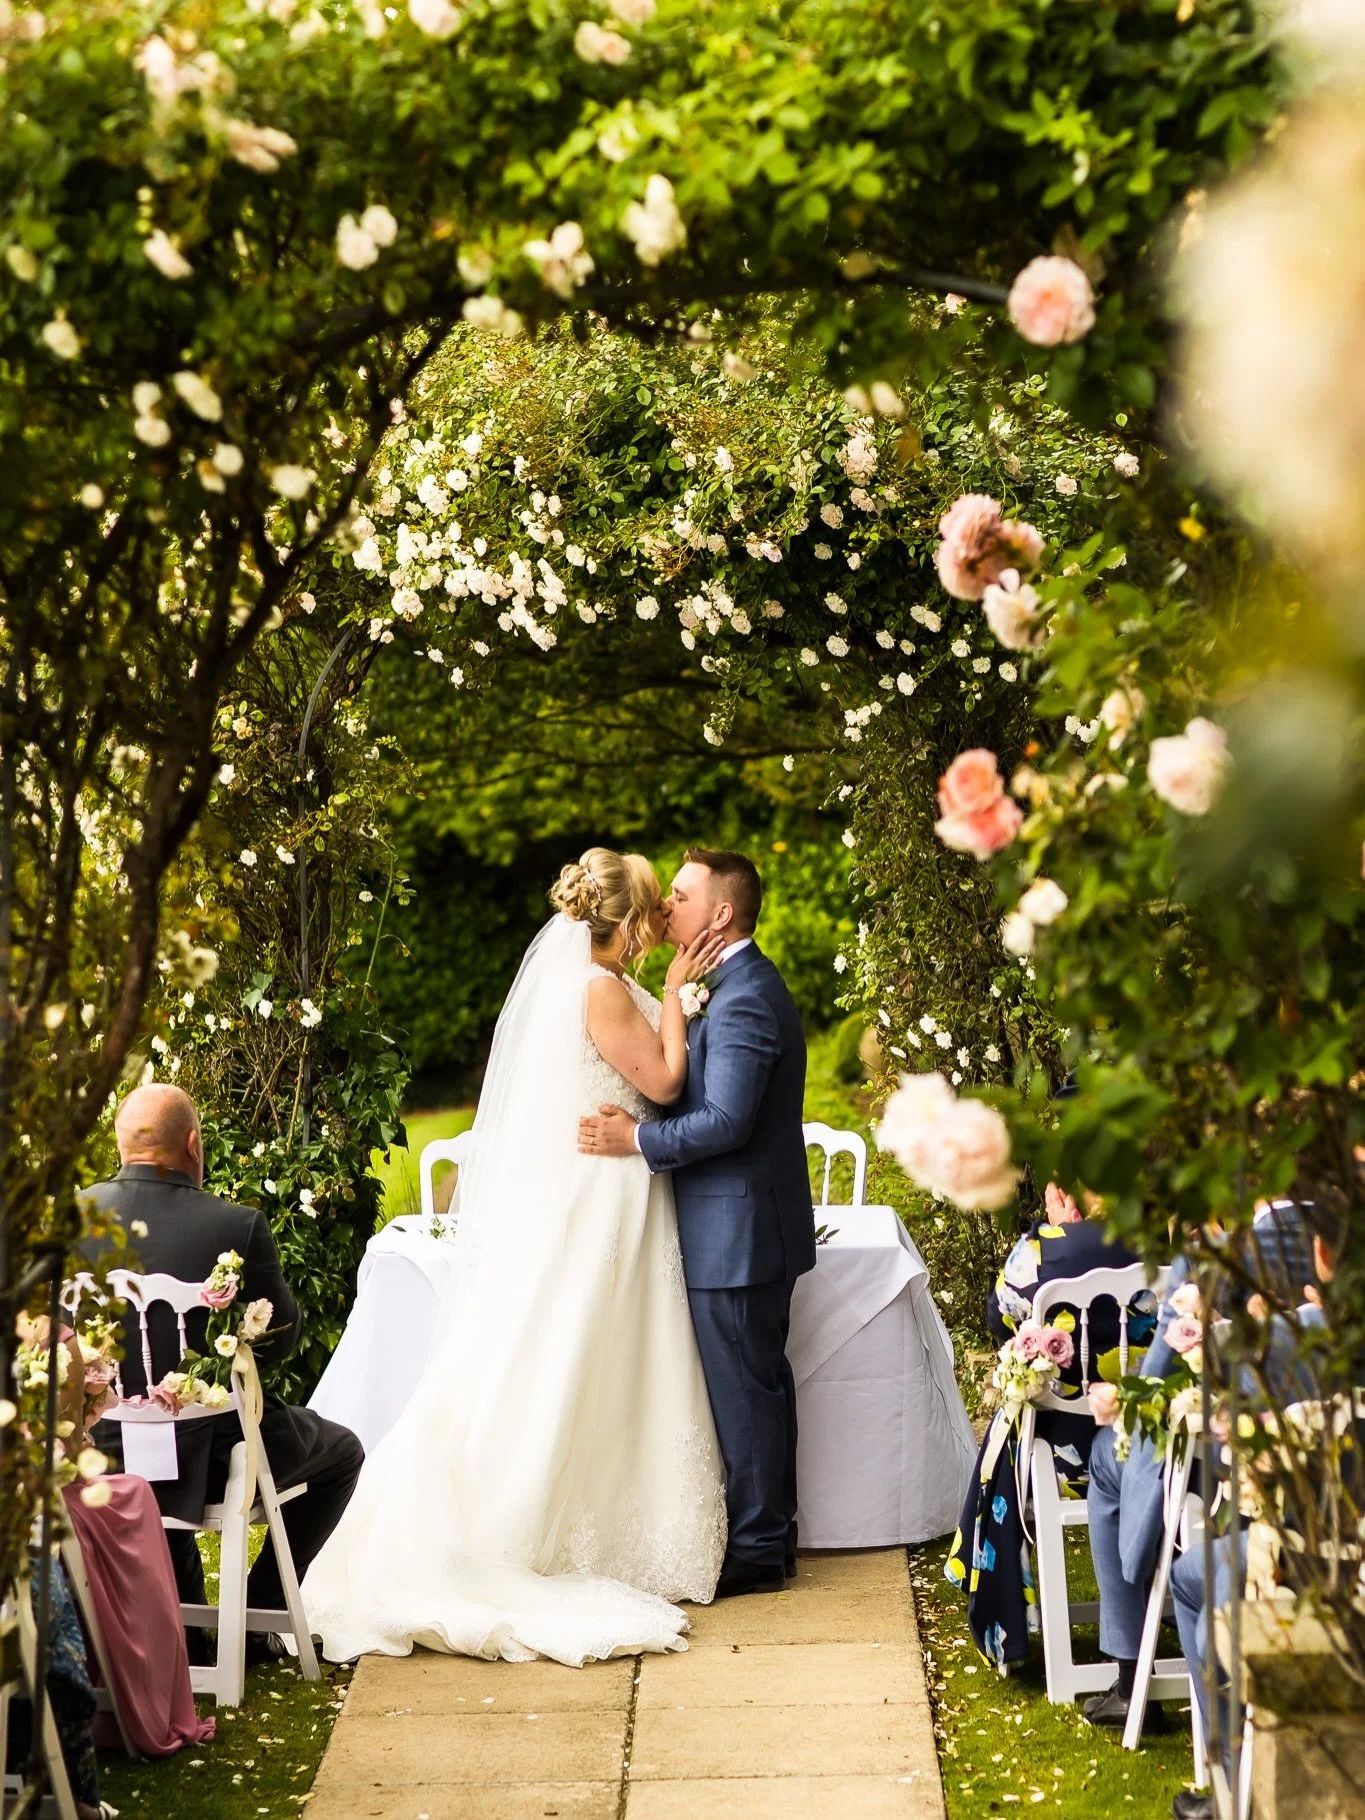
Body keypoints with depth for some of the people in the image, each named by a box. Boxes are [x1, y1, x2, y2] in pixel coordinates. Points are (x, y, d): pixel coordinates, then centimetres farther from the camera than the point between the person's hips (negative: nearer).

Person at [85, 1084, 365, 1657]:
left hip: (101, 1457, 4)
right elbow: (279, 1339, -6)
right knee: (341, 1452, 23)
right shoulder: (237, 1227, -18)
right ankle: (257, 1616, 22)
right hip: (202, 1459, -4)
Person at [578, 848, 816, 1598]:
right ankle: (769, 1534, 27)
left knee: (744, 1391, -2)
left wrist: (636, 1139, -20)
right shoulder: (748, 986, 14)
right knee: (758, 1386, 17)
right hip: (753, 1226, 11)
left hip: (737, 1232, -11)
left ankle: (756, 1551, 6)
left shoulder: (742, 1001, -20)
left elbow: (726, 1120, -26)